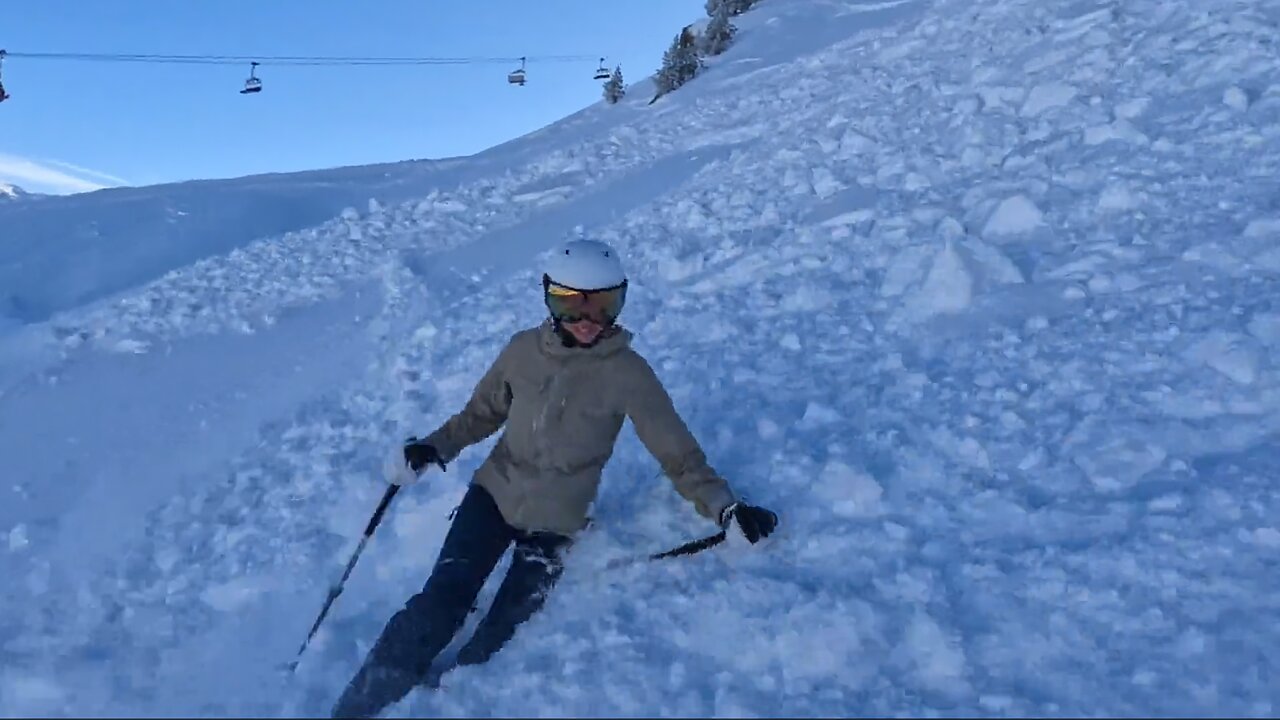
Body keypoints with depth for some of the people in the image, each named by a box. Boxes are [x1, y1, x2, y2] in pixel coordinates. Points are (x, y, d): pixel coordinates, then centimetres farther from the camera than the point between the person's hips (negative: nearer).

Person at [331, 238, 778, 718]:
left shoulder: (627, 372, -14)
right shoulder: (525, 349, -7)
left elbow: (677, 452, -11)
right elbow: (482, 413, 8)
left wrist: (726, 508, -23)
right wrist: (432, 449, -8)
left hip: (554, 523, -1)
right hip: (493, 494, 2)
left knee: (497, 637, -5)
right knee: (439, 605, -9)